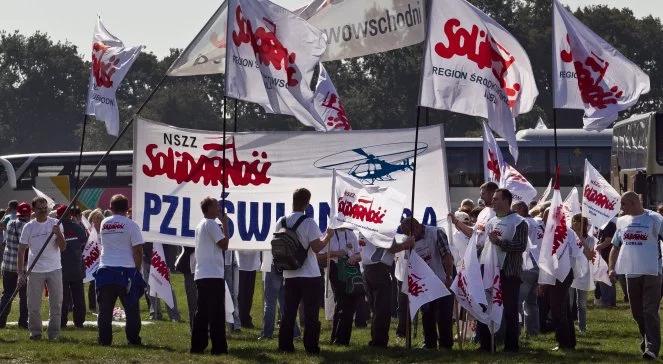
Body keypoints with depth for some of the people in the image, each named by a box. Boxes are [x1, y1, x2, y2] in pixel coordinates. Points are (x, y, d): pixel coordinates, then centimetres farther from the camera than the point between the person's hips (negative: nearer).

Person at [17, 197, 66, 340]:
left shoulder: (55, 224, 0)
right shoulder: (29, 227, 0)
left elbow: (62, 247, -7)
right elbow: (21, 251, 3)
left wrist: (58, 234, -27)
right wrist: (20, 273, -4)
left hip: (54, 269, 0)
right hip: (35, 270, 0)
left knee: (56, 304, 3)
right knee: (33, 305, 3)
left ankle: (54, 332, 12)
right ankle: (35, 331, 16)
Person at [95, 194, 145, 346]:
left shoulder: (104, 224, 8)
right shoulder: (130, 225, -3)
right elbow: (138, 250, -5)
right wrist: (138, 269, 3)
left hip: (105, 269, 3)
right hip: (126, 270, -3)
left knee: (105, 309, 4)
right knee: (132, 309, 4)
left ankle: (104, 339, 1)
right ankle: (133, 339, 1)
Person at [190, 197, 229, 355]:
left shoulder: (200, 225, 19)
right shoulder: (211, 224, -10)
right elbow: (224, 245, -14)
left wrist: (221, 228, 17)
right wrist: (225, 225, -3)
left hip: (200, 275, 9)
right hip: (213, 275, -9)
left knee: (201, 312, 9)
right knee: (216, 312, -7)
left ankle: (197, 345, 8)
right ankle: (219, 347, -8)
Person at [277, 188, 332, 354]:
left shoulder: (281, 222, 2)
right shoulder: (309, 223, -14)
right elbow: (316, 247, -17)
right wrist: (328, 236, -2)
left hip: (289, 275, 5)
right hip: (310, 276, -5)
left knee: (288, 312, 11)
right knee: (311, 314, 0)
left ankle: (285, 345, 11)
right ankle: (311, 347, -1)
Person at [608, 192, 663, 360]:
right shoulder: (622, 221, 10)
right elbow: (615, 246, 17)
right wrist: (611, 267, 7)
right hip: (631, 273, 6)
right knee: (637, 312, 12)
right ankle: (647, 340, 29)